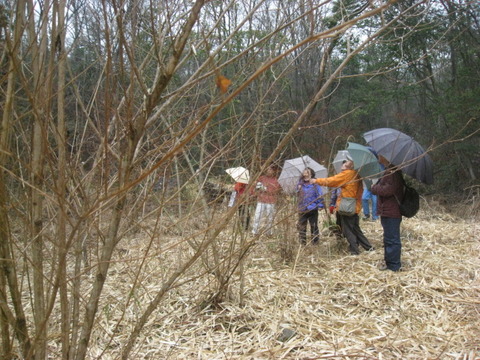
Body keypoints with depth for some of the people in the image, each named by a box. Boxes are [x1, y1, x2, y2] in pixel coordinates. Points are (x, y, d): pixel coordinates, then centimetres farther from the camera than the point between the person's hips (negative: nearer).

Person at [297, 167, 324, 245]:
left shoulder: (315, 184, -3)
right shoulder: (300, 184, 8)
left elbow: (319, 195, -3)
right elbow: (297, 193, 18)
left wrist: (320, 205, -10)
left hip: (313, 209, -3)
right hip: (302, 209, 3)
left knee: (314, 226, 6)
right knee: (301, 227, 7)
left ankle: (315, 243, 15)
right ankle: (302, 243, 16)